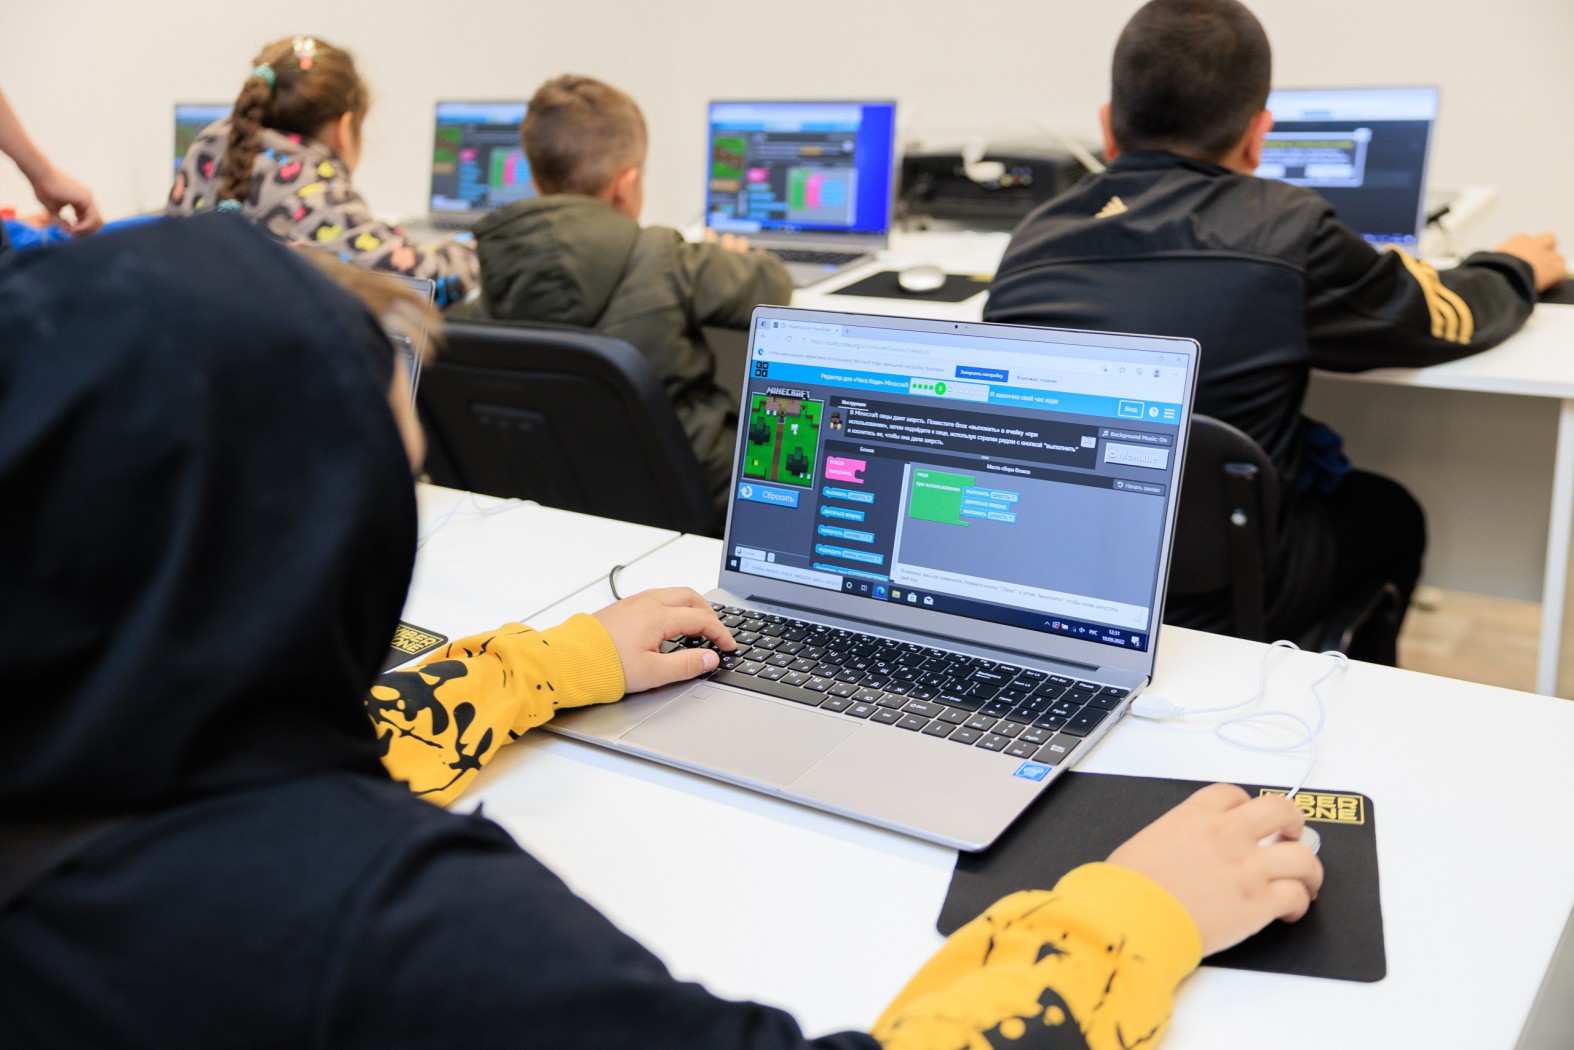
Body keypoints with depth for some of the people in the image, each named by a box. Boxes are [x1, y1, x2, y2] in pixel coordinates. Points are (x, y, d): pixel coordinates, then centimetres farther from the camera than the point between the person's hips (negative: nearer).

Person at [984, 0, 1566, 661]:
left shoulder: (1030, 240, -5)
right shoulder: (1285, 229, -16)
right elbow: (1450, 320, 1)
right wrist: (1516, 268, 24)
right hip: (1214, 612, -4)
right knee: (1389, 514, 28)